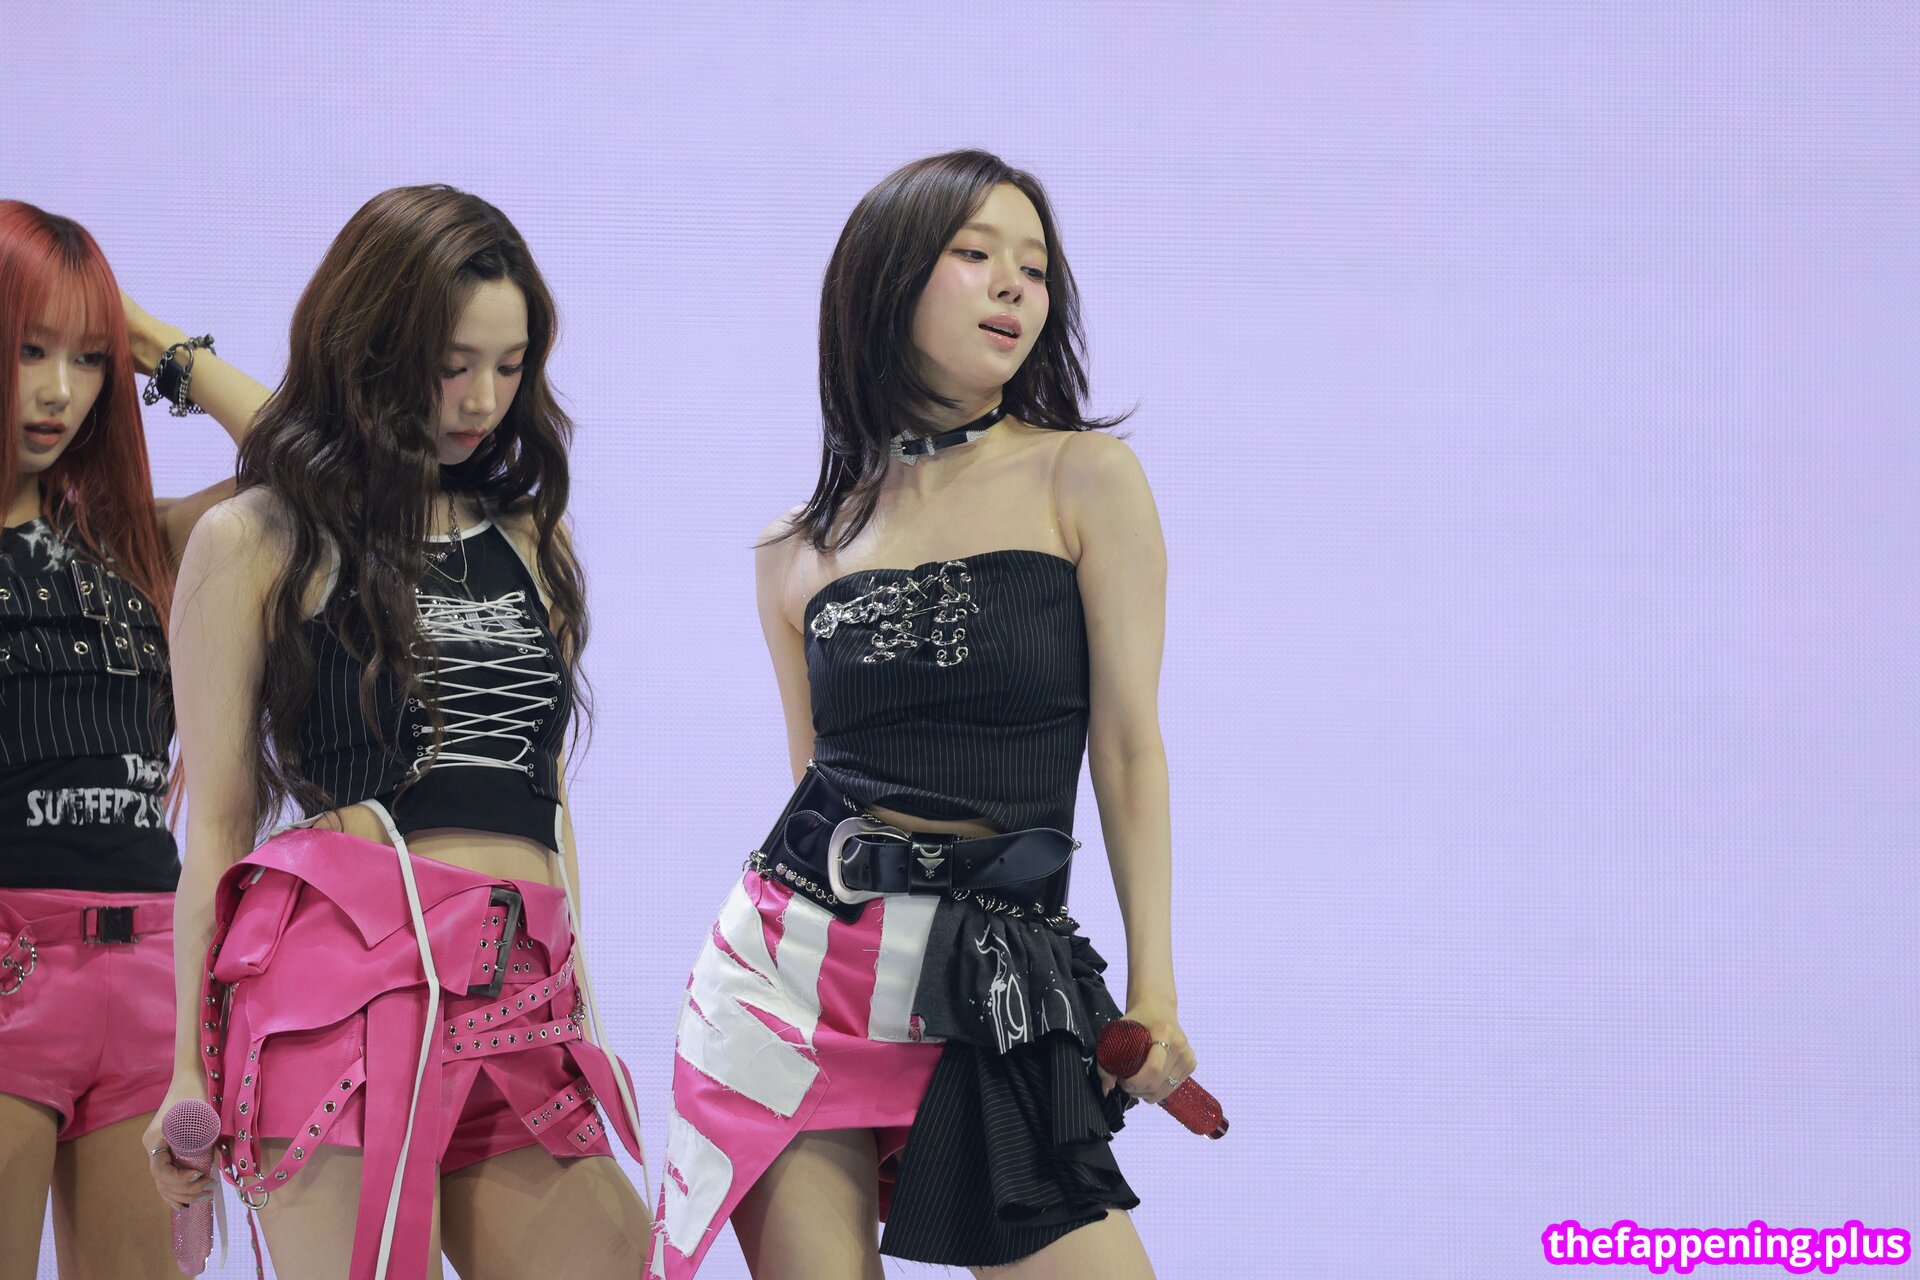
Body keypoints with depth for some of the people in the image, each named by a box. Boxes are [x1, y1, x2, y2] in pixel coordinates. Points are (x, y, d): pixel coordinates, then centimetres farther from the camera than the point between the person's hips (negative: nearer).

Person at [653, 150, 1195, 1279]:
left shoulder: (1085, 478, 3)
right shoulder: (800, 551, 11)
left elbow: (1129, 742, 0)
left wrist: (1154, 985, -5)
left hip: (994, 991, -2)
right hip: (799, 966, 2)